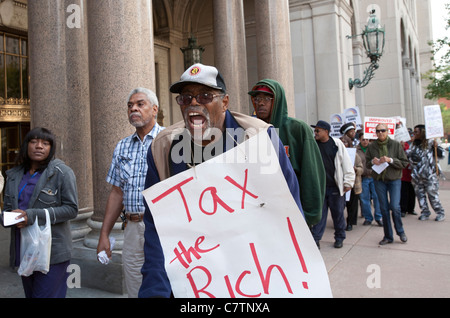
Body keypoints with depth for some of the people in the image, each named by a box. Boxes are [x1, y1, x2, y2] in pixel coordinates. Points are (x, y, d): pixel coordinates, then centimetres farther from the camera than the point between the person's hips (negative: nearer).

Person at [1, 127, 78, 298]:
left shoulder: (62, 172, -8)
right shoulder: (14, 175, 10)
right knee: (30, 294, 18)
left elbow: (71, 209, -13)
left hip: (52, 251, -6)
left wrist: (32, 216, -20)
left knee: (46, 294, -2)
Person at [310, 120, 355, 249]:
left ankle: (339, 238, 25)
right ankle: (316, 238, 11)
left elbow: (346, 163, 0)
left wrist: (348, 182, -1)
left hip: (335, 186, -1)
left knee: (338, 212, 9)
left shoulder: (337, 144, -2)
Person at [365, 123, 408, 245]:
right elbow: (367, 163, 9)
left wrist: (391, 160, -18)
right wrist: (372, 162, -12)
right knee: (384, 208, 6)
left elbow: (404, 163, -4)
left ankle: (400, 231, 17)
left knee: (395, 206, -10)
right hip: (379, 180, 2)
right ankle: (388, 236, 17)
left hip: (394, 179, -2)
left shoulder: (396, 144, -3)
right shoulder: (371, 146, 2)